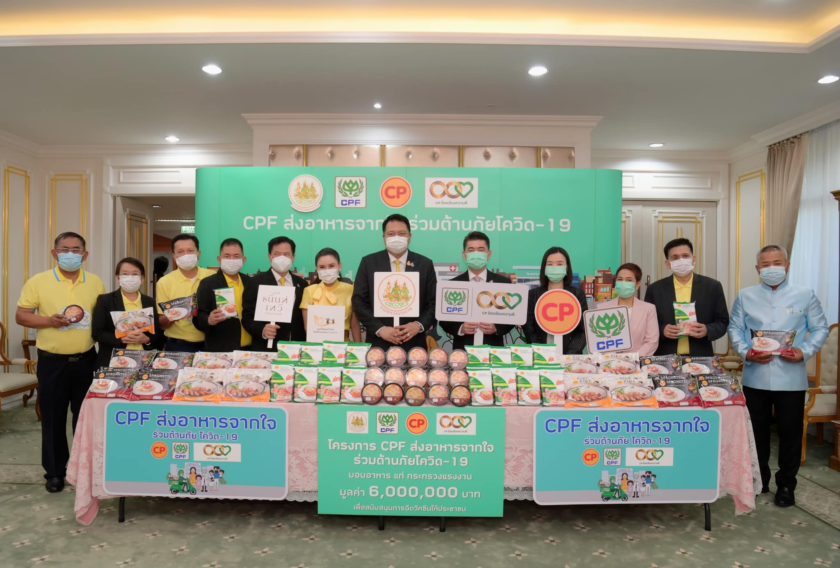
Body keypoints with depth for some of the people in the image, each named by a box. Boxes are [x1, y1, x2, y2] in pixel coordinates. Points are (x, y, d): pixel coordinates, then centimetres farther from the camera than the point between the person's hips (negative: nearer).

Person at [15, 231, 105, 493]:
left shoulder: (95, 282, 3)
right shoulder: (38, 281, -5)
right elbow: (21, 316, -4)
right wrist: (49, 321, -20)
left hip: (86, 359, 2)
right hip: (52, 361, -2)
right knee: (53, 418, 7)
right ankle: (54, 471, 22)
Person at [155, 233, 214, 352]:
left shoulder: (212, 277, 0)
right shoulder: (164, 282, -2)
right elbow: (161, 324, 1)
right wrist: (170, 318, -20)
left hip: (209, 344, 1)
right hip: (178, 345, -1)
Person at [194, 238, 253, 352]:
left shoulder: (250, 282, 8)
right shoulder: (207, 284, -4)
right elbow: (198, 318, -9)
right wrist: (209, 320, -28)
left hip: (249, 349, 4)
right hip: (220, 350, -4)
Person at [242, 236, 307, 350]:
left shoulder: (301, 283, 9)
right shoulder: (256, 282, -1)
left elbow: (305, 317, 10)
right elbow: (247, 317, -4)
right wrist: (262, 330, -23)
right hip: (266, 348, -3)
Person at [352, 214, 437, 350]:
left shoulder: (425, 264, 3)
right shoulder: (369, 262, 2)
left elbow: (434, 303, 2)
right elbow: (359, 301, -1)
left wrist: (419, 325, -14)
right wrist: (380, 329, -12)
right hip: (378, 342, 0)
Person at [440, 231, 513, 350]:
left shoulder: (503, 282, 4)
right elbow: (444, 319, 3)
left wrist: (496, 328, -14)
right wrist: (460, 328, -15)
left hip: (493, 349, 0)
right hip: (463, 349, 0)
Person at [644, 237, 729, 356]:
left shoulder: (712, 287, 3)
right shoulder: (655, 289, 2)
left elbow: (722, 322, 6)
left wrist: (707, 330, -14)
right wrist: (662, 331, -15)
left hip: (701, 358, 0)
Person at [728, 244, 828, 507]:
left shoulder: (805, 295, 3)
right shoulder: (745, 296, 6)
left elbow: (820, 329, 5)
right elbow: (735, 329, 6)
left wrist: (805, 352, -11)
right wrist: (745, 353, -9)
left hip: (791, 377, -1)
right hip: (755, 376, 1)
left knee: (790, 432, 6)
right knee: (757, 431, 12)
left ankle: (786, 485, 23)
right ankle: (758, 480, 28)